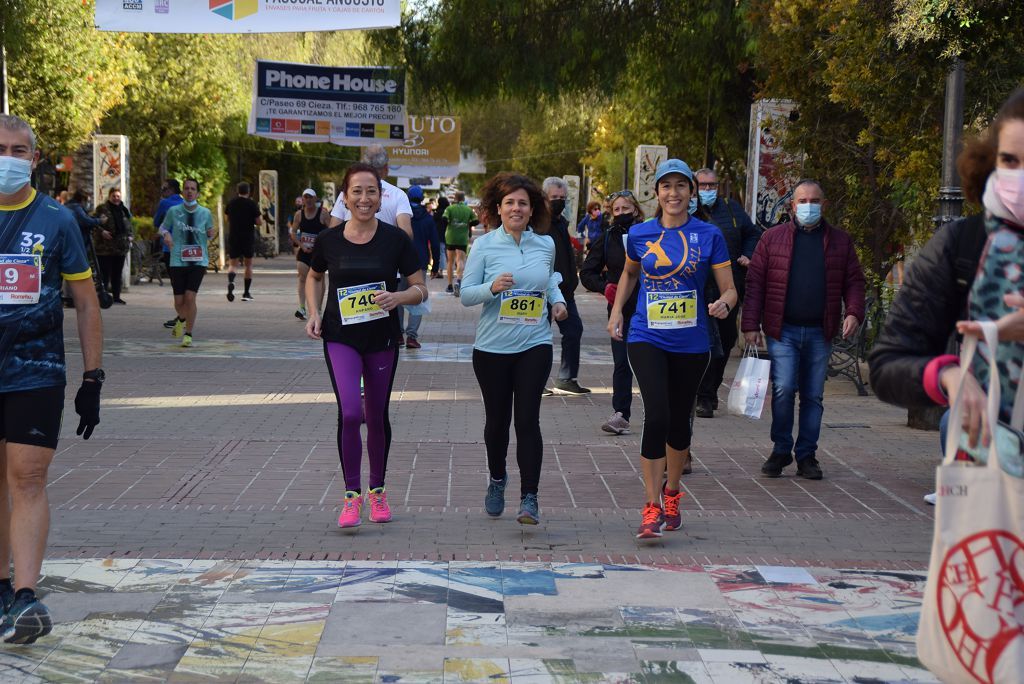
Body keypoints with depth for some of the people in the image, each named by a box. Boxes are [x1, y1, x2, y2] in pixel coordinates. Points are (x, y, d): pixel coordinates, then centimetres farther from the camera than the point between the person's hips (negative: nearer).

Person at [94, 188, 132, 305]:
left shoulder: (123, 210, 16)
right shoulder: (102, 209, -3)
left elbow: (129, 225, 23)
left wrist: (130, 236, 7)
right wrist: (102, 231, -22)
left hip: (120, 247, 6)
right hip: (105, 247, -6)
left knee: (117, 273, 10)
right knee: (105, 273, -5)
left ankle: (116, 296, 16)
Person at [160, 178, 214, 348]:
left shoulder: (205, 213, 3)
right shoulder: (174, 211, 0)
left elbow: (209, 235, 17)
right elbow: (163, 227, 15)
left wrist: (210, 234, -7)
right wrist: (166, 234, -7)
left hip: (198, 261, -1)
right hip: (178, 261, 1)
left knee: (190, 297, -14)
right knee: (179, 301, 2)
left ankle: (188, 334, 3)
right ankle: (181, 319, 39)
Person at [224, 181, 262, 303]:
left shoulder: (231, 203, 3)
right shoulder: (252, 204, -7)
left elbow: (227, 218, 17)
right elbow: (259, 222, -8)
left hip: (233, 237, 2)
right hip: (248, 237, -2)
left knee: (233, 264, 7)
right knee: (248, 265, 12)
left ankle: (231, 281, -26)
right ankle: (246, 293, 13)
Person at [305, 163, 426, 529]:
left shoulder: (395, 239, -4)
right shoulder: (328, 240, -1)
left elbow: (421, 289, -1)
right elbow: (314, 277, 19)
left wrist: (397, 297, -22)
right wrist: (314, 313, 3)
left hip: (382, 338, 1)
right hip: (340, 337, -1)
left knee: (377, 417, 11)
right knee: (350, 413, -16)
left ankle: (377, 490, 31)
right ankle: (351, 495, -2)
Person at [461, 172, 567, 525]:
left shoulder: (545, 244, 5)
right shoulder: (484, 246, -4)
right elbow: (465, 294, -5)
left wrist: (557, 299, 7)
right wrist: (492, 288, -23)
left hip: (534, 345, 0)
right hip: (492, 347, 0)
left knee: (527, 419, -10)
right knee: (497, 419, 12)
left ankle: (529, 498, -7)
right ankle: (497, 479, 38)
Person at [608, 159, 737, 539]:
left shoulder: (709, 235, -2)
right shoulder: (640, 234, 3)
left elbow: (730, 289, -1)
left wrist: (723, 304, -22)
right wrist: (616, 311, 13)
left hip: (691, 342, 1)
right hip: (647, 339, -1)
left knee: (679, 421, 13)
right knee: (657, 416, -17)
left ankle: (672, 494, 37)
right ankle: (652, 507, -11)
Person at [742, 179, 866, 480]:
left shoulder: (840, 241, 10)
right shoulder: (773, 237, 4)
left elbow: (854, 281, 11)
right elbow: (755, 281, 2)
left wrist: (853, 312, -8)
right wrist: (751, 324, -4)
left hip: (820, 332, 2)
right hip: (783, 330, -2)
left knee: (813, 396, 6)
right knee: (783, 389, -11)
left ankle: (806, 455, 16)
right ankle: (781, 450, 6)